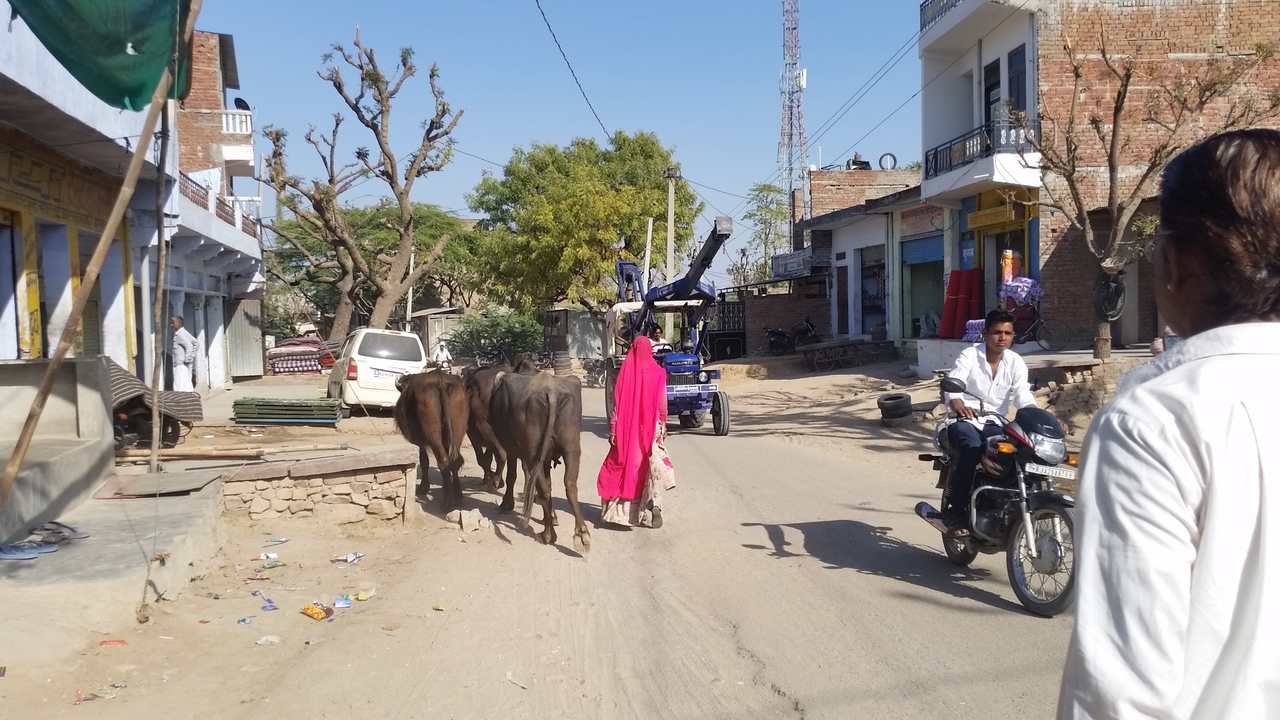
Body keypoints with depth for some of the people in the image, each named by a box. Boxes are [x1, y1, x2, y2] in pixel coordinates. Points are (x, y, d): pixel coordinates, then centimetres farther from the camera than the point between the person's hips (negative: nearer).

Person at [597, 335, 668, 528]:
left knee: (624, 465, 10)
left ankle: (619, 510, 10)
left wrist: (613, 429, -1)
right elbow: (662, 404, 0)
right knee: (652, 467, 6)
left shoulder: (626, 370, -5)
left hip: (628, 428, 0)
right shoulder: (657, 372, -4)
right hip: (651, 426, 0)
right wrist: (663, 425, 14)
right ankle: (655, 506, -10)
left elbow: (617, 402, -5)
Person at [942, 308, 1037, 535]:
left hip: (994, 423, 4)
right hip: (965, 420, -4)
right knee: (972, 447, -36)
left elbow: (1023, 395, -8)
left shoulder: (1015, 362, 5)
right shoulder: (970, 355, -6)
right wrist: (958, 405, -45)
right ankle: (955, 510, -26)